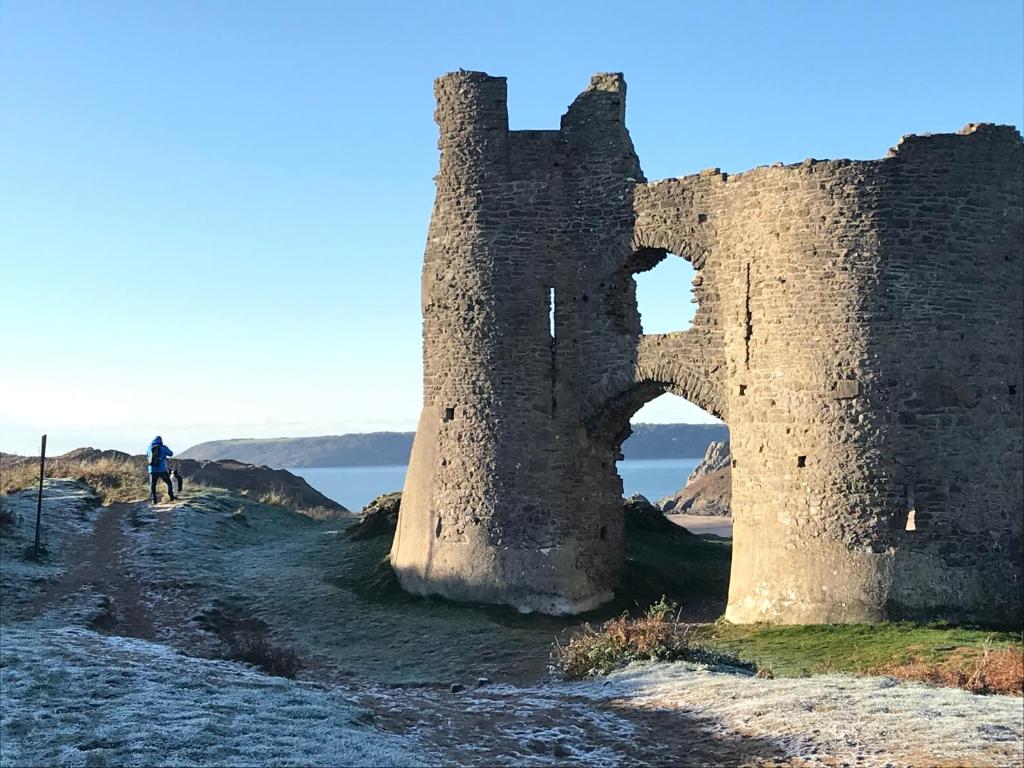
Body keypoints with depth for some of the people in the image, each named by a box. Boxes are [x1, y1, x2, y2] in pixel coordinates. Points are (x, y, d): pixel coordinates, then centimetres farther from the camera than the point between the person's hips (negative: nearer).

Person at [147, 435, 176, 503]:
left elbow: (146, 456, 21)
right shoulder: (163, 447, -4)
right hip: (162, 469, -2)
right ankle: (171, 496, 13)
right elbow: (171, 453, 10)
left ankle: (153, 499, 1)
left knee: (152, 485, 8)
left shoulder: (149, 448, 4)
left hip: (152, 470, 2)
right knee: (169, 482, 14)